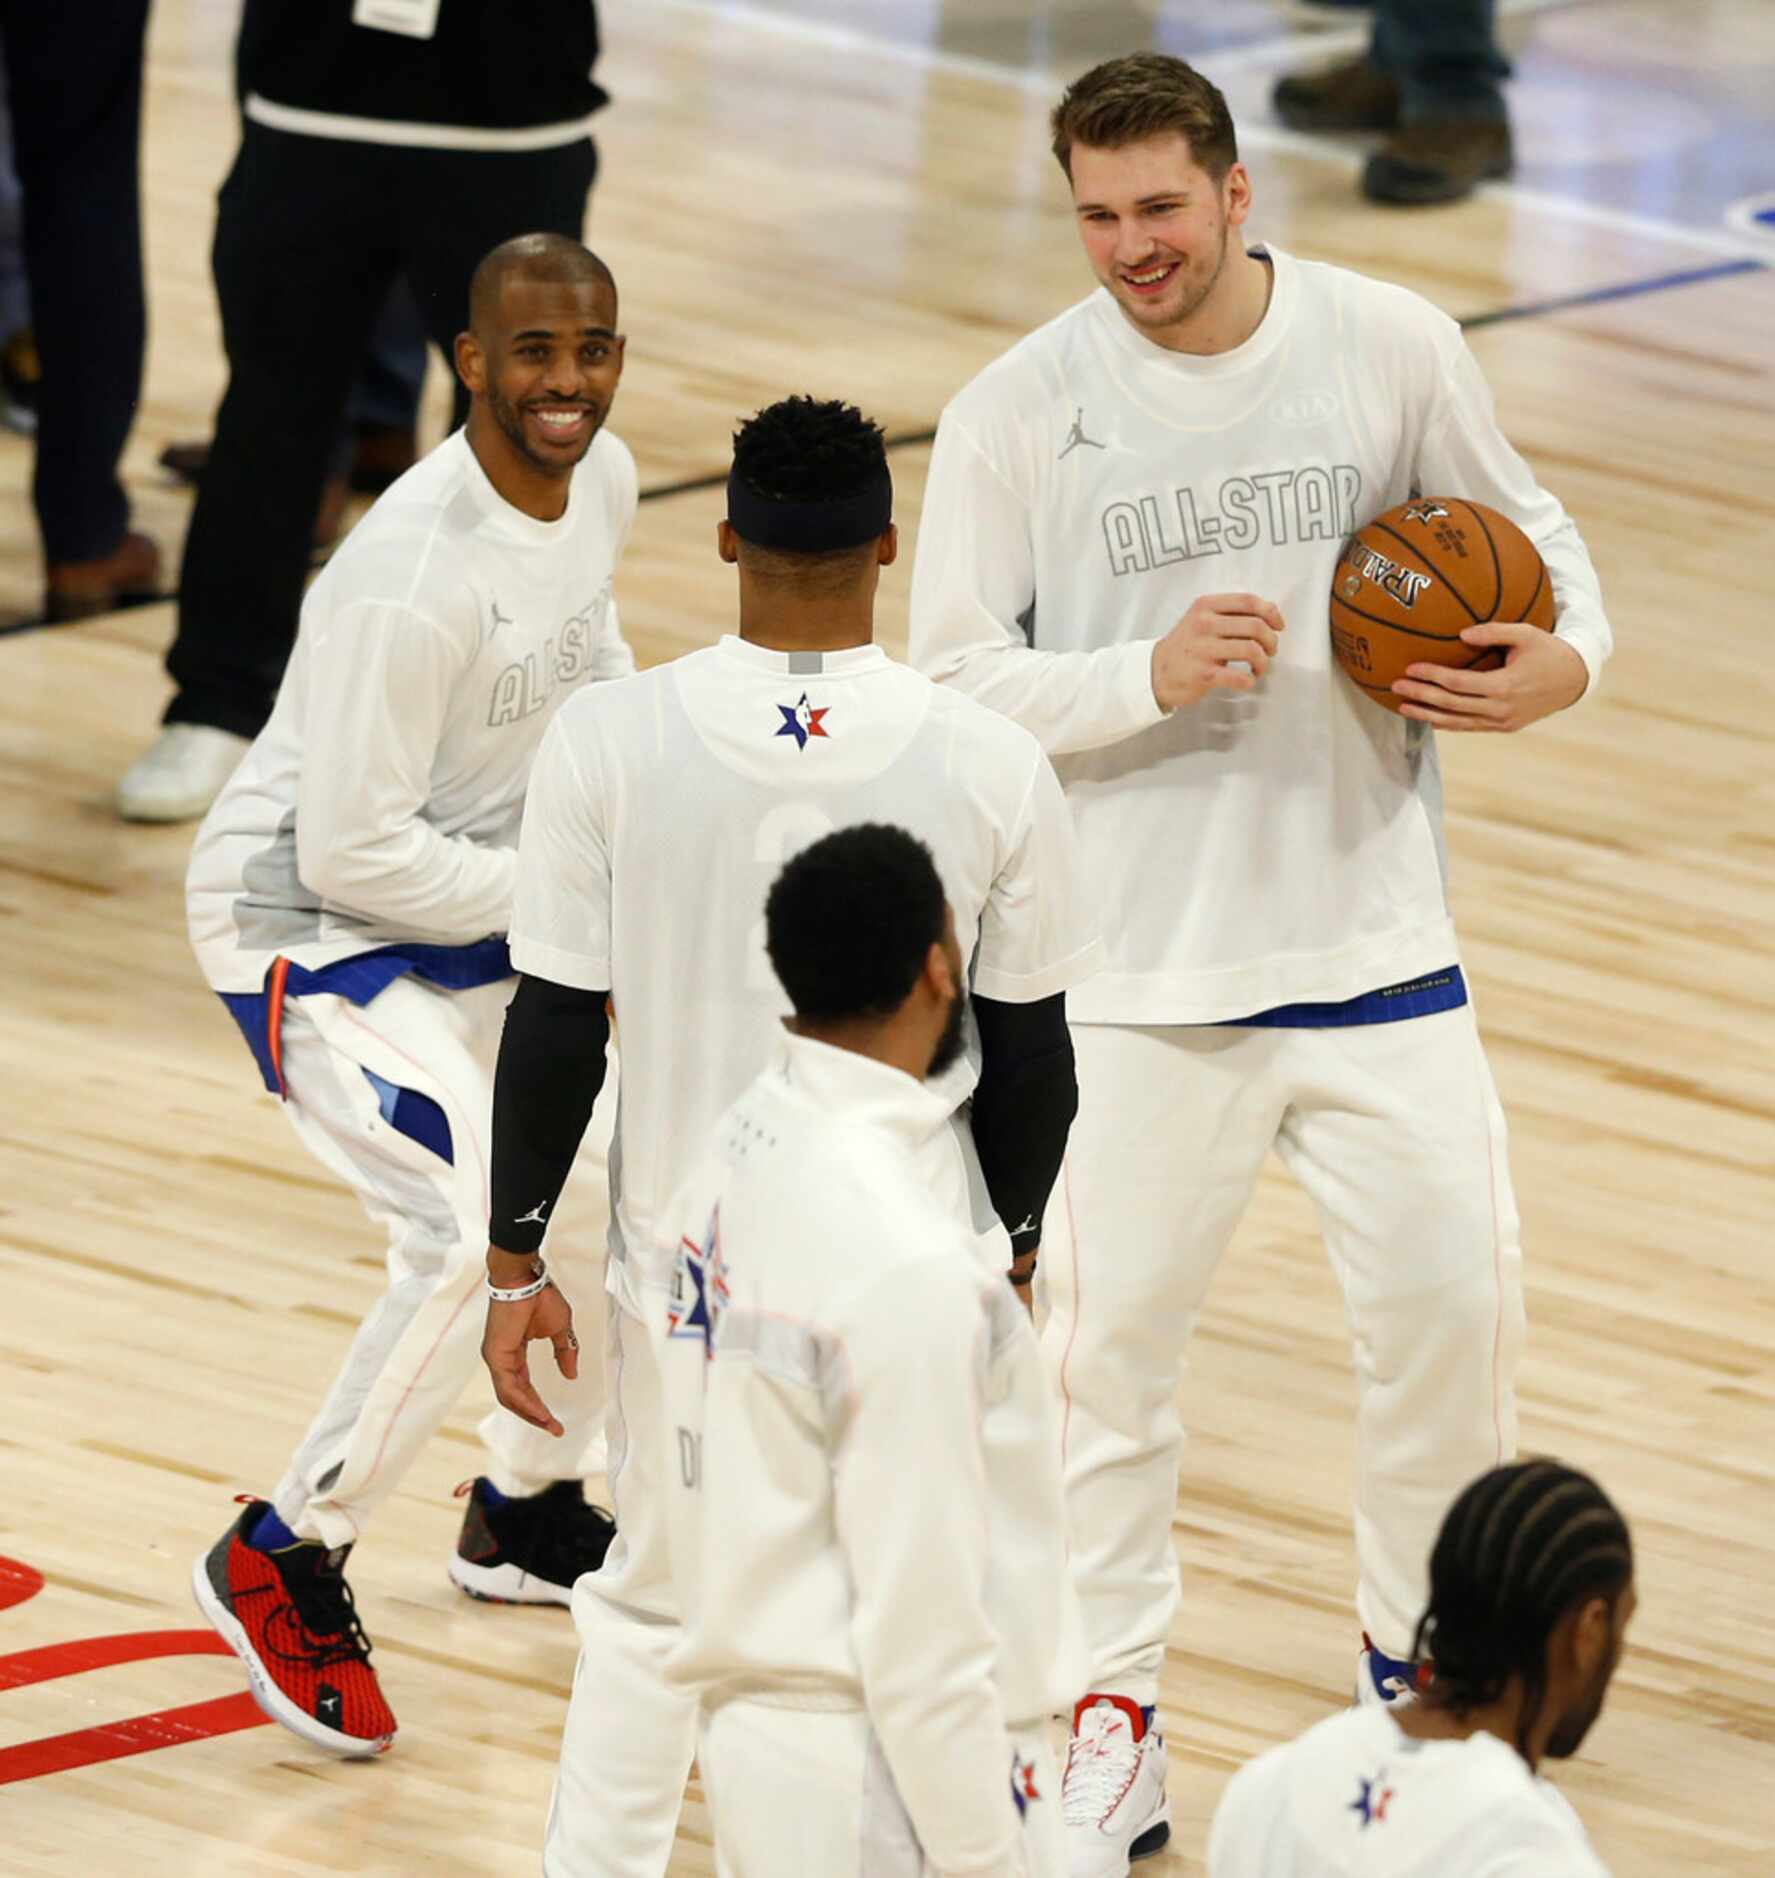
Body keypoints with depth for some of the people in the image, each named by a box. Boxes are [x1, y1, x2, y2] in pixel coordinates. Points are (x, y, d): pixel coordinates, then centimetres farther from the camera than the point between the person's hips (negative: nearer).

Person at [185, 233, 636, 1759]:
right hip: (311, 929, -9)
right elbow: (351, 852, -28)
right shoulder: (411, 581, -32)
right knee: (475, 1241, -24)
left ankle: (523, 1511, 36)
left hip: (487, 904, 9)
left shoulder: (602, 482, -5)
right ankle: (285, 1560, -5)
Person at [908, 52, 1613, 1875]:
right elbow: (958, 680, -6)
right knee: (1113, 1336, 1)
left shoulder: (1392, 348, -2)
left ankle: (1418, 1661, 27)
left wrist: (1564, 660, -8)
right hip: (1136, 965, -2)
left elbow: (1525, 530, 12)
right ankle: (1110, 1727, 14)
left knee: (1454, 1295, 3)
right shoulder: (1017, 412, -7)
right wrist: (1150, 676, -21)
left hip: (1372, 937, 2)